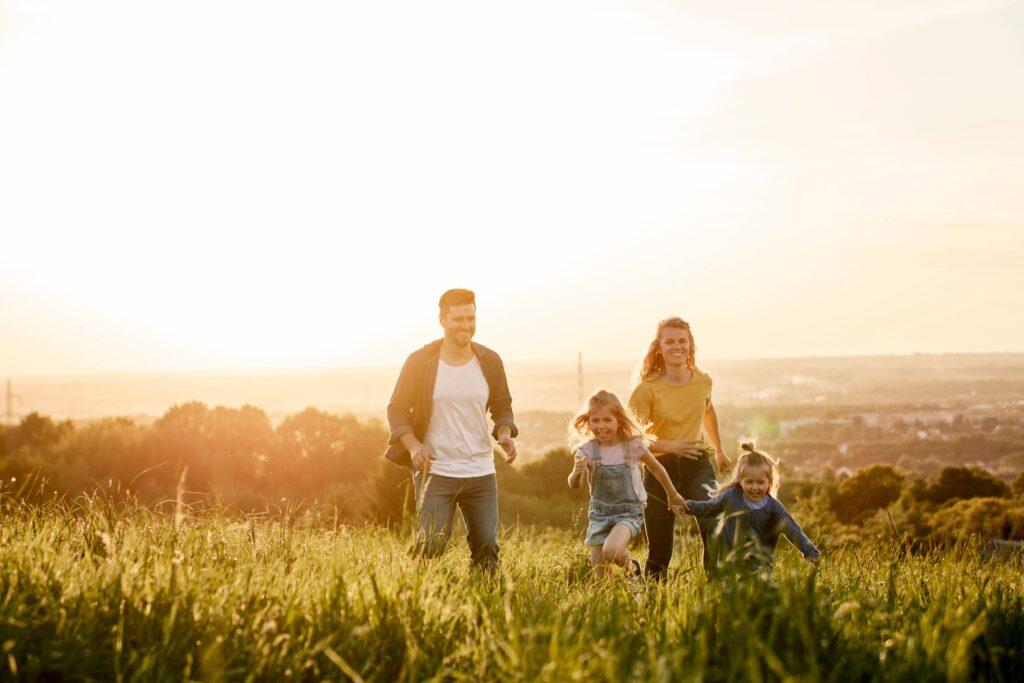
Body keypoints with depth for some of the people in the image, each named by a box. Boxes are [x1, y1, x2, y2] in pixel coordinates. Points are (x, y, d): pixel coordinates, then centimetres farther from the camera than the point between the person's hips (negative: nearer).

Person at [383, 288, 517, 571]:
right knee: (431, 545, -12)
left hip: (481, 472, 3)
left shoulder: (489, 362, 4)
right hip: (435, 471, -3)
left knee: (486, 550, 3)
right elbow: (397, 409, 1)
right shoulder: (420, 362, -4)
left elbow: (502, 407, 15)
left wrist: (505, 435, -6)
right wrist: (413, 445, -16)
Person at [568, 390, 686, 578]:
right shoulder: (587, 450, -7)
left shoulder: (633, 445, -9)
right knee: (599, 576, 0)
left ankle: (631, 568, 3)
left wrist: (672, 495, 18)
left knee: (612, 550, -29)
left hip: (629, 511, -2)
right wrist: (577, 472, -33)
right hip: (600, 513, 2)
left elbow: (656, 468, 6)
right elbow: (574, 485, -10)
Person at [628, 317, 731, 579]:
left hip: (697, 465, 2)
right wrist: (671, 446, -26)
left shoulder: (702, 381, 2)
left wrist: (718, 450, 35)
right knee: (659, 549, 3)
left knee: (714, 526, -26)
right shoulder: (647, 389, -10)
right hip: (660, 468, -2)